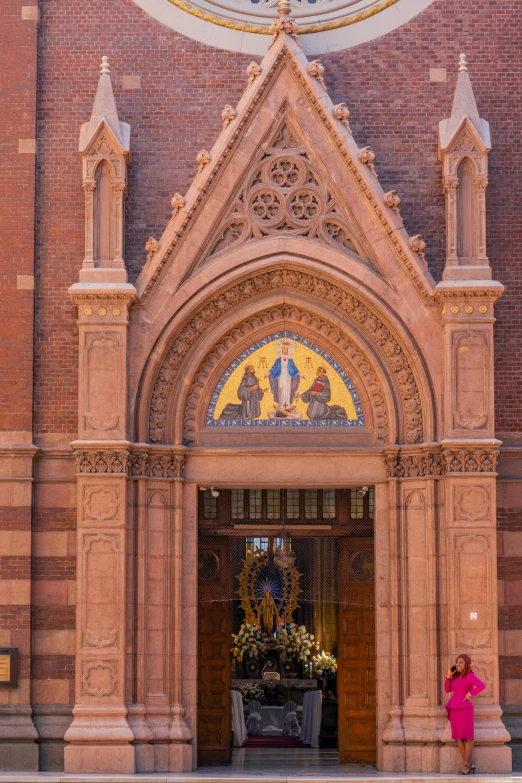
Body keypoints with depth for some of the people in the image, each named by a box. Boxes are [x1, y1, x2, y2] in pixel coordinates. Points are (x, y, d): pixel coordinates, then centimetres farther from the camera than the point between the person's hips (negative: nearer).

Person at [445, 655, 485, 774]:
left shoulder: (470, 676, -7)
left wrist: (470, 694, -14)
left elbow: (481, 686, -22)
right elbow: (447, 689, 15)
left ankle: (466, 765, -3)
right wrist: (449, 676, 6)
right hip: (454, 709, 8)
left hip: (464, 709, -8)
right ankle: (470, 765, 7)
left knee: (467, 737, -5)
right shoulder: (456, 676, 15)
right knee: (458, 738, 3)